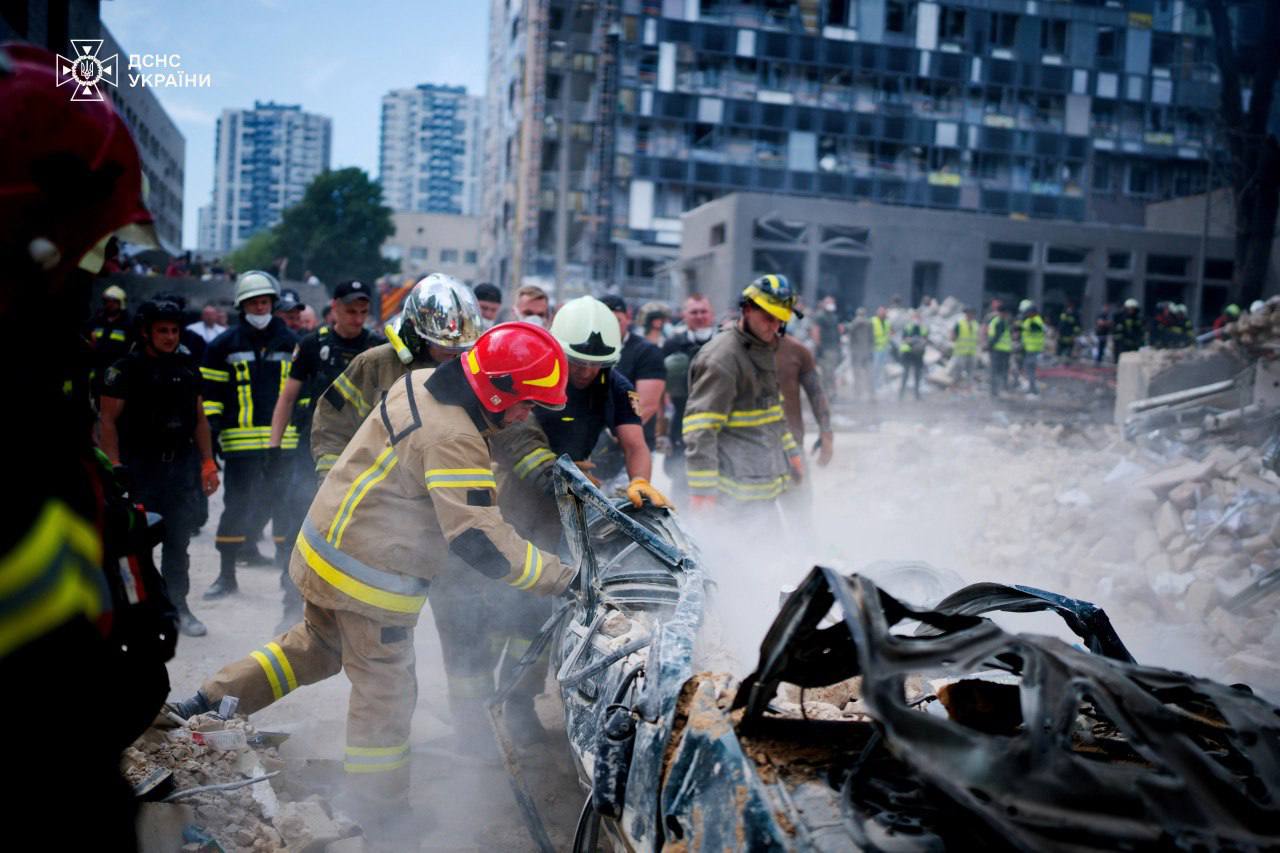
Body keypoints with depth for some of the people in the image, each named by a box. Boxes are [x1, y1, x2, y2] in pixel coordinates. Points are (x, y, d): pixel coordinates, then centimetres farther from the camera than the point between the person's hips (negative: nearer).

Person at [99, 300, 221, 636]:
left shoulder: (188, 369, 13)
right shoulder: (126, 369, -3)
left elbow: (200, 420, 17)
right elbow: (109, 421, -5)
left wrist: (208, 464, 11)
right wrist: (114, 468, -14)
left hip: (183, 466, 4)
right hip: (140, 466, -4)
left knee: (178, 540, 8)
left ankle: (178, 607, 17)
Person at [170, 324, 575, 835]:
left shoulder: (421, 383, 0)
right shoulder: (453, 440, -28)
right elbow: (479, 540, -31)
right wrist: (559, 577, -25)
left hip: (324, 546, 9)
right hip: (370, 579, -9)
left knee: (315, 646, 29)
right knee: (385, 694, 7)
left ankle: (207, 704, 33)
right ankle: (379, 816, 23)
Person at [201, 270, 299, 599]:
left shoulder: (291, 343, 10)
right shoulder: (224, 345, 5)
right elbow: (211, 393, 6)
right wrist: (210, 434, -1)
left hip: (283, 441, 1)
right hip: (241, 442, -1)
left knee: (286, 507, 4)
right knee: (236, 506, 4)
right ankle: (226, 575, 17)